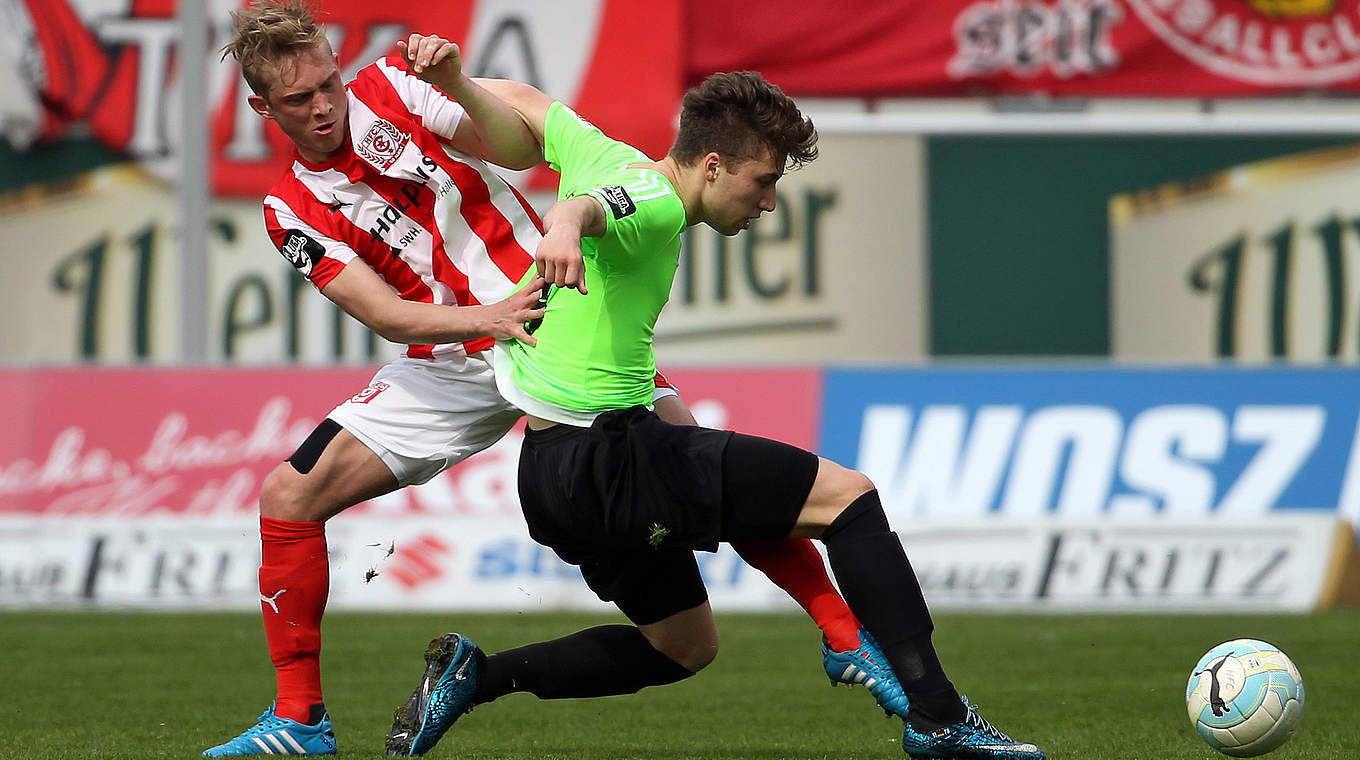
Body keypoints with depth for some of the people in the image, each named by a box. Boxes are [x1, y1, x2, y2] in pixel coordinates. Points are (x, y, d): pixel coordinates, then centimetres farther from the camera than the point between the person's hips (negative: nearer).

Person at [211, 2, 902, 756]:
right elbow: (384, 314, -10)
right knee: (288, 496, -10)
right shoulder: (293, 212, 1)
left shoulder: (391, 84, -2)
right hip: (452, 364, 2)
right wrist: (484, 319, -28)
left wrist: (456, 82, -32)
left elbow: (521, 149, -13)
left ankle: (844, 636, -2)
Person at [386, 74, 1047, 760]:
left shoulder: (612, 157, 10)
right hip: (606, 458, -10)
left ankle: (474, 675, 16)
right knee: (844, 494, -12)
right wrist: (564, 225, -63)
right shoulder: (653, 202, -18)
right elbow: (585, 205, -41)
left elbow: (520, 100, 23)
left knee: (685, 646, 23)